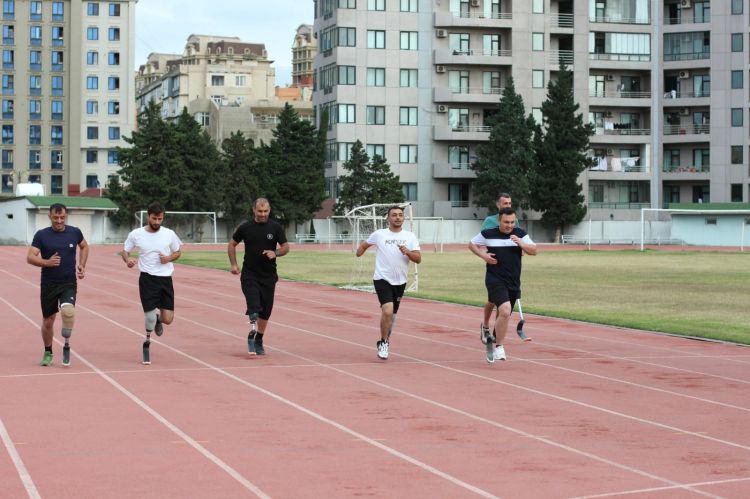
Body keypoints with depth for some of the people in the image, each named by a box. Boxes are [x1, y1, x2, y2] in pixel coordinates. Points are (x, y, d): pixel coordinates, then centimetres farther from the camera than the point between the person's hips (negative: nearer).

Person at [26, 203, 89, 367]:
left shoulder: (75, 232, 1)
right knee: (48, 322, 9)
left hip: (69, 284, 0)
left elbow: (84, 247, 21)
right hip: (49, 285, 0)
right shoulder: (41, 235, -5)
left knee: (68, 311, -29)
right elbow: (30, 257, -8)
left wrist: (82, 265, 7)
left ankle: (66, 345, -8)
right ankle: (48, 352, 34)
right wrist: (47, 262, -25)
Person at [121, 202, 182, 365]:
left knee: (168, 319, -1)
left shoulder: (169, 234, 1)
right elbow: (124, 250, 9)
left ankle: (158, 319, 37)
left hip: (165, 278, 2)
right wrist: (127, 259, -13)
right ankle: (147, 342, 20)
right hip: (147, 278, -2)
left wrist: (169, 258, -8)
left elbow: (178, 252, 14)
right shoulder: (136, 234, -2)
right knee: (150, 315, -7)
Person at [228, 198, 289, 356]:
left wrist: (275, 253, -16)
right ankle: (252, 335, -9)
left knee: (265, 311, 9)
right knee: (254, 307, -18)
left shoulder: (276, 227, -1)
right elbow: (232, 244, 11)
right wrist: (234, 264, 0)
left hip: (269, 276, 2)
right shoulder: (245, 227, -2)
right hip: (249, 275, -2)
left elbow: (286, 247, 4)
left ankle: (258, 342, 25)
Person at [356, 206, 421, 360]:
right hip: (382, 279, -3)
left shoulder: (410, 237, 4)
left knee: (392, 314, 14)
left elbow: (418, 259, -3)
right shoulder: (379, 234, 1)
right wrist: (359, 251, 4)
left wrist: (407, 252, -19)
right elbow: (364, 244, 20)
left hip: (400, 282, 3)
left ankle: (385, 340, 38)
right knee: (387, 311, -21)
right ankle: (383, 342, -2)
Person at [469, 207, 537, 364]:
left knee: (503, 315, 15)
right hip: (495, 281, -5)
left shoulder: (520, 234, 4)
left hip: (514, 283, 5)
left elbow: (533, 251, -2)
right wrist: (483, 255, -6)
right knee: (505, 311, -24)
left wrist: (520, 243, -19)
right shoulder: (488, 234, -2)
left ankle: (492, 339, 41)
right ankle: (499, 347, -11)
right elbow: (472, 244, 12)